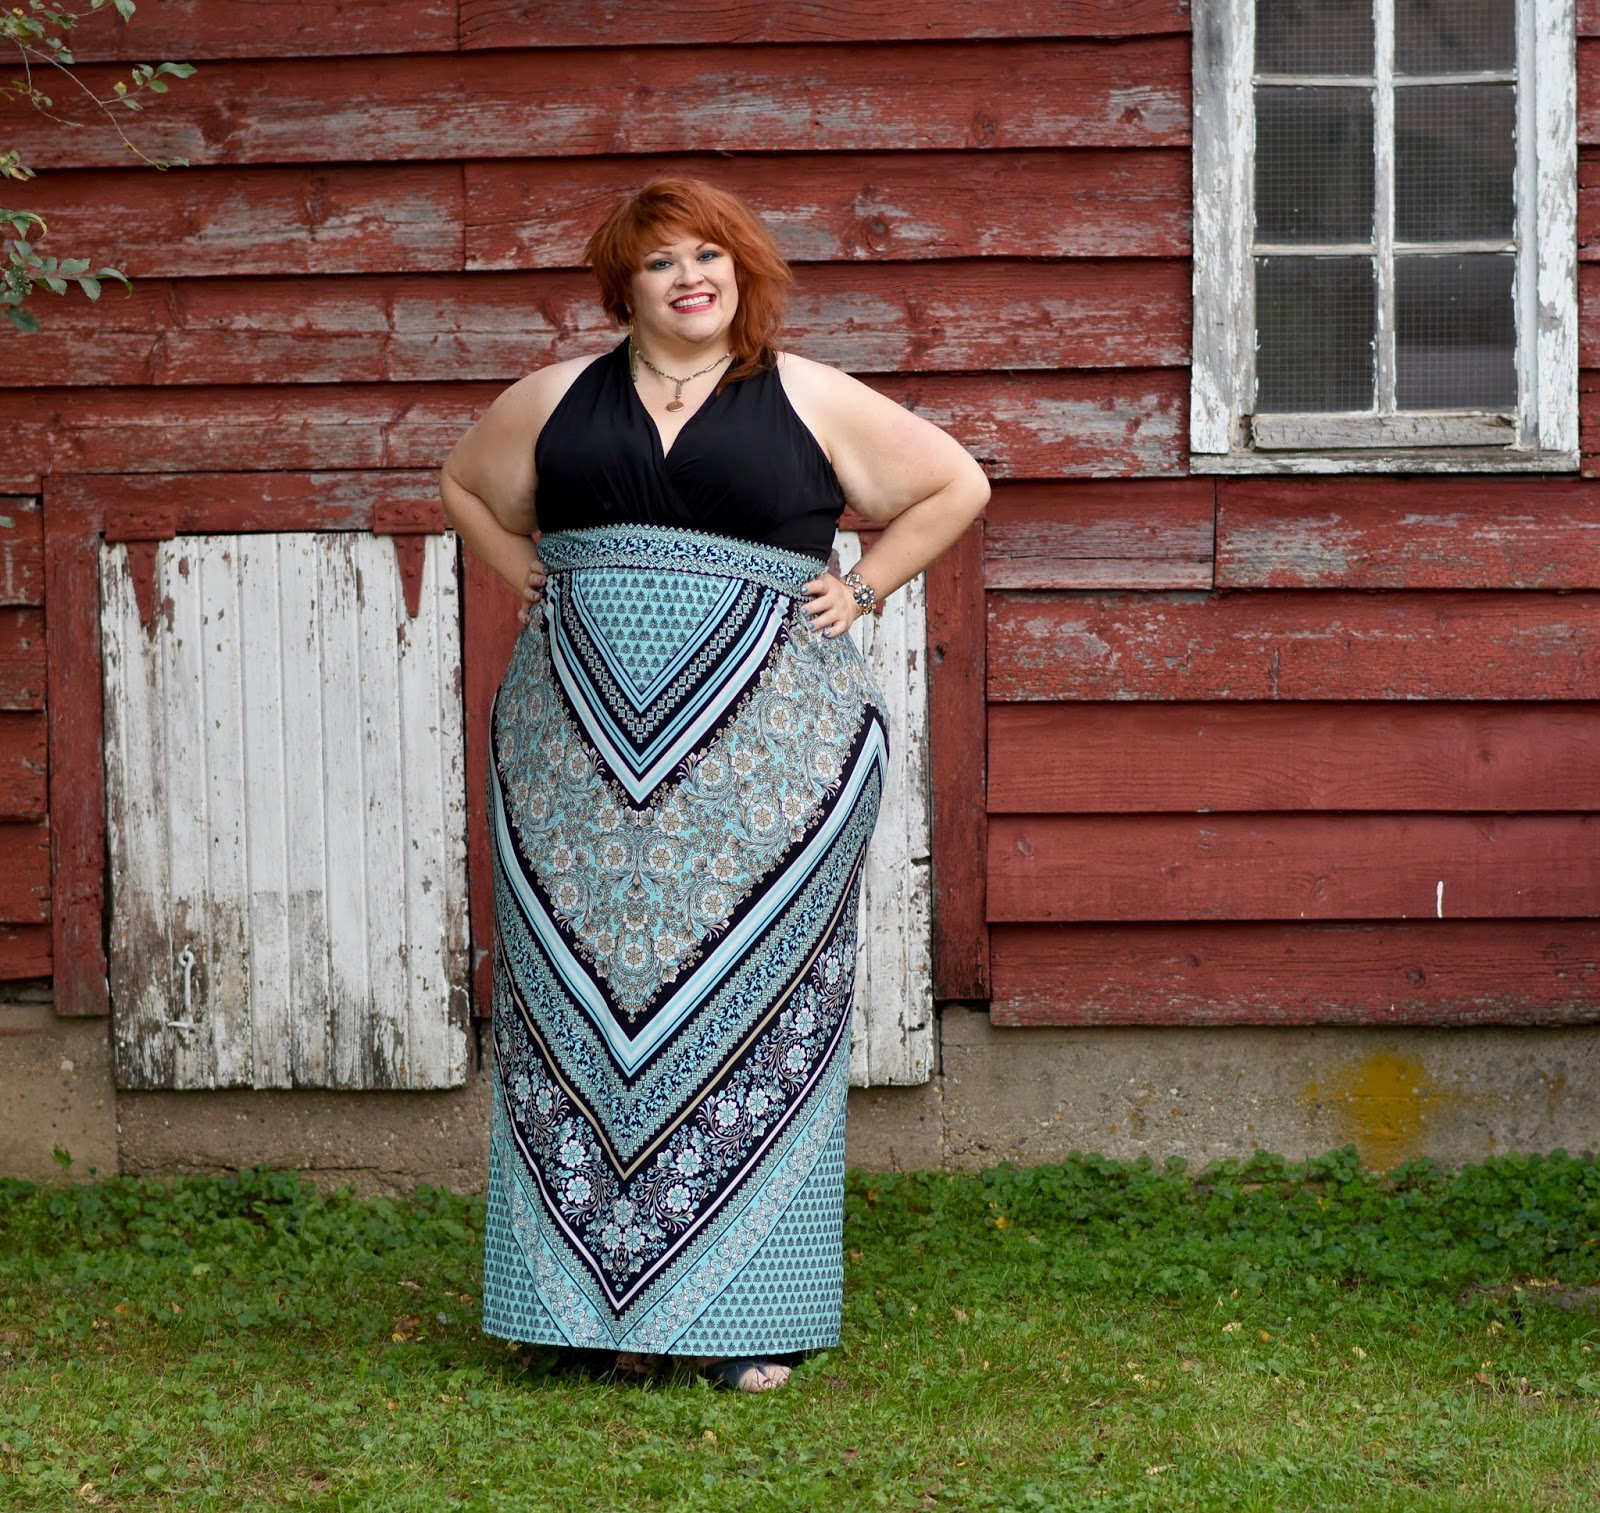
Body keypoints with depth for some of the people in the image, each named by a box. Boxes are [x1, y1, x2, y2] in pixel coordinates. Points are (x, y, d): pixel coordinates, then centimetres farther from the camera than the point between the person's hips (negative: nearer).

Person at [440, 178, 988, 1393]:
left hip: (759, 750, -2)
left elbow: (957, 485, 12)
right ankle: (602, 1300, 7)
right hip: (582, 746, 3)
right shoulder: (558, 400, 12)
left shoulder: (810, 402, 5)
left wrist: (861, 588, 3)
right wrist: (529, 578, 14)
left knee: (751, 1004, -4)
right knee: (582, 1003, 0)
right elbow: (467, 487, 29)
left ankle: (747, 1311, 1)